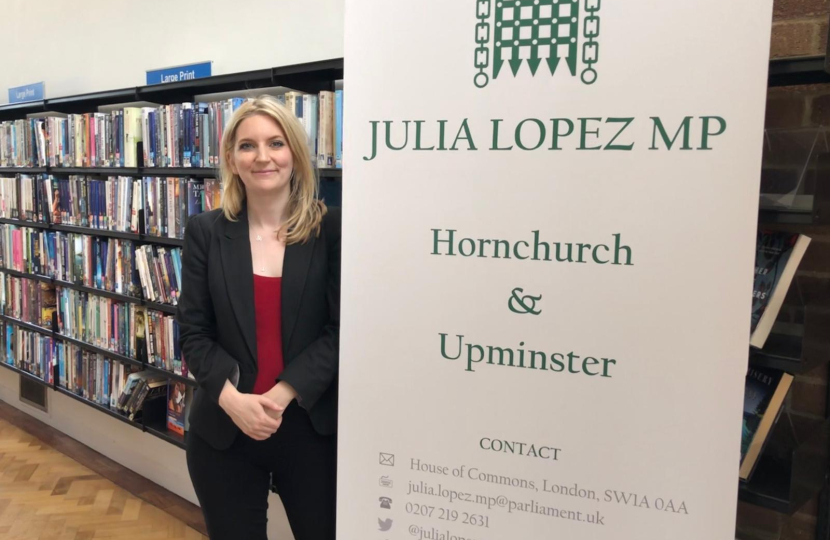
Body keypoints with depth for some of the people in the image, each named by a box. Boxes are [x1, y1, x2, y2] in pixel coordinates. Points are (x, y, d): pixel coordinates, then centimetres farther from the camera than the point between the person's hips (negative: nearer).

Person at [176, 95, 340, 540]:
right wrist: (232, 398, -15)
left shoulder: (331, 228, -5)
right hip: (222, 430, 2)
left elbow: (340, 330, -7)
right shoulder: (205, 232, 1)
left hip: (311, 427, -1)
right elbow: (193, 332, 0)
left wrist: (280, 395, -16)